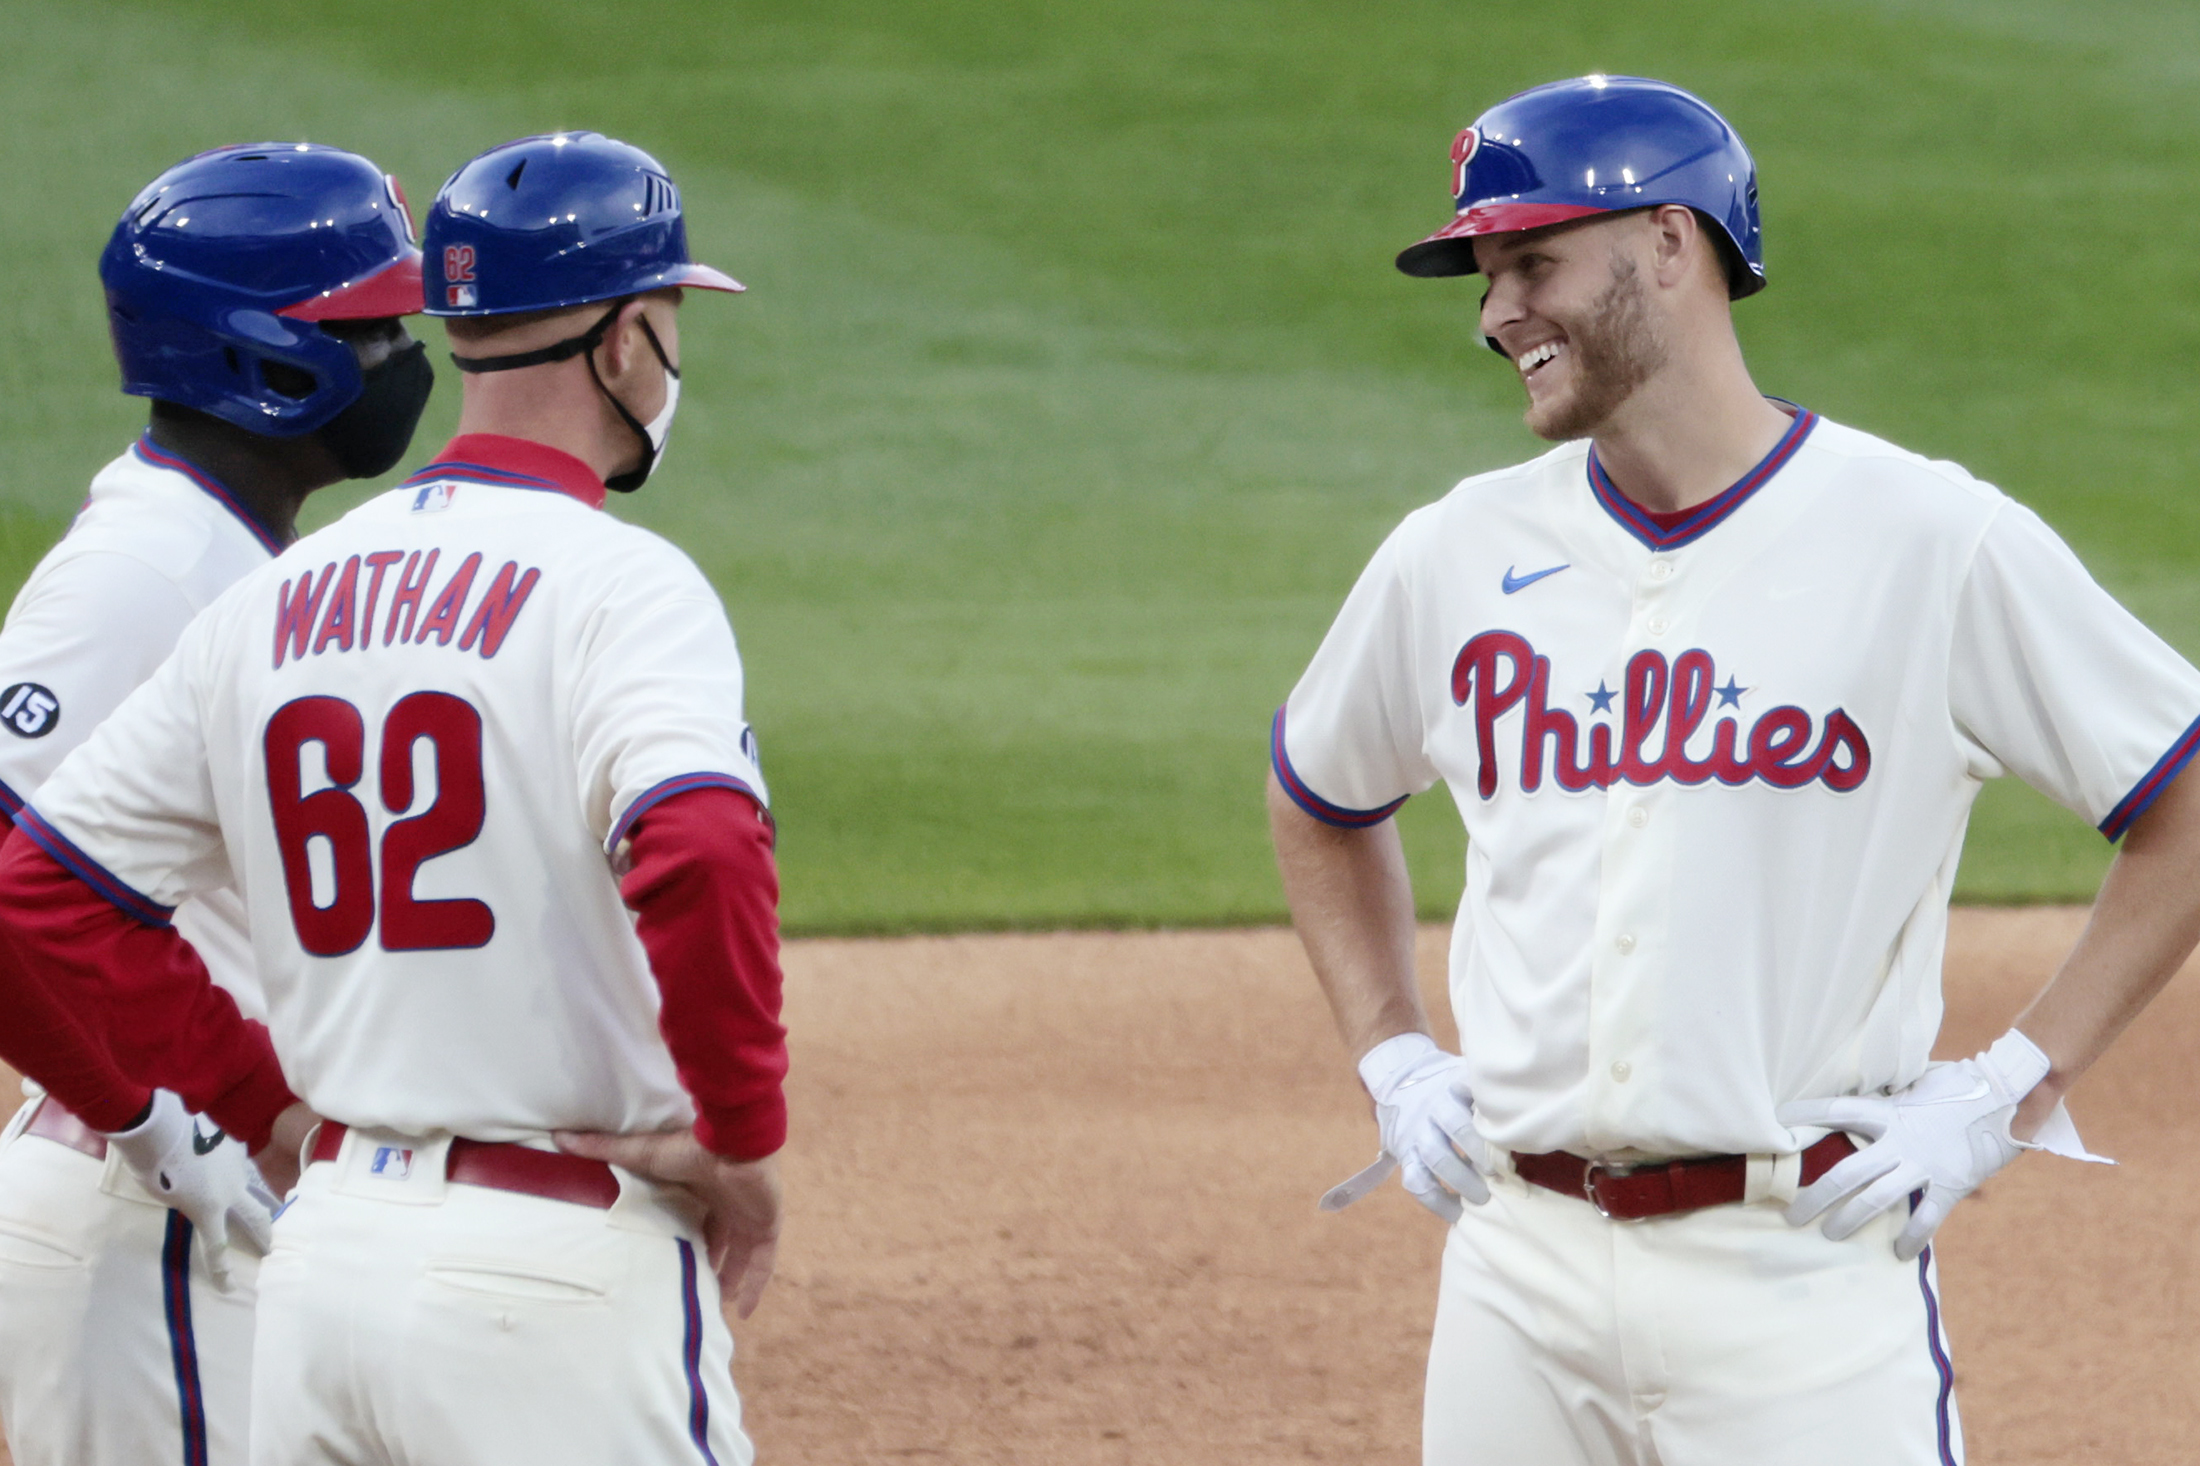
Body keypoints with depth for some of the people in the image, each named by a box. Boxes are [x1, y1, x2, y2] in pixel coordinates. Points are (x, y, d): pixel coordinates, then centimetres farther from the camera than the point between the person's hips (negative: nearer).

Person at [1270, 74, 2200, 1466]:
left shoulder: (1934, 541, -5)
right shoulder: (1459, 553, 9)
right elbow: (1321, 802, 28)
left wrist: (2011, 1092, -7)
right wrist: (1393, 1061, 15)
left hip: (1802, 1262, -5)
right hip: (1521, 1268, 5)